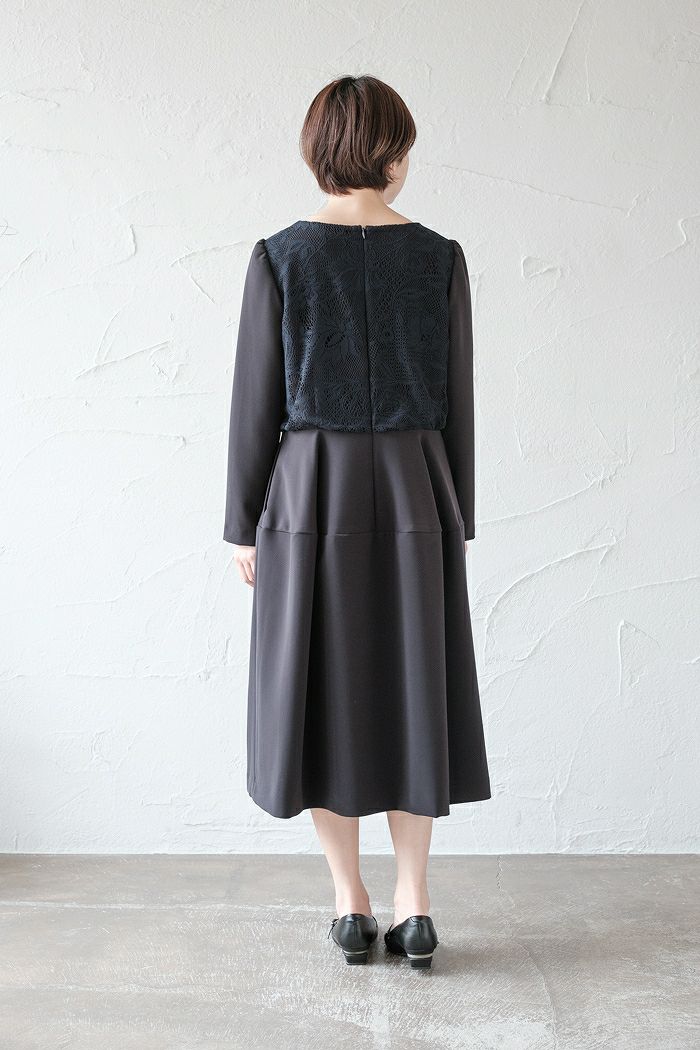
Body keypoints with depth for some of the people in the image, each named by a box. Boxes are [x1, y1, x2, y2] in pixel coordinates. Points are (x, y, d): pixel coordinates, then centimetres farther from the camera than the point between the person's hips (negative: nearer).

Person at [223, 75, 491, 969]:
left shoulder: (280, 257, -5)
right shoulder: (440, 258, -1)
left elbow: (256, 401, -5)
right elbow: (456, 401, 1)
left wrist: (243, 523, 4)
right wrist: (456, 519, 10)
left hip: (310, 492, -1)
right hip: (413, 491, 2)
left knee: (321, 687, 9)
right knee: (414, 686, 10)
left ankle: (352, 904, 17)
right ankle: (413, 904, 16)